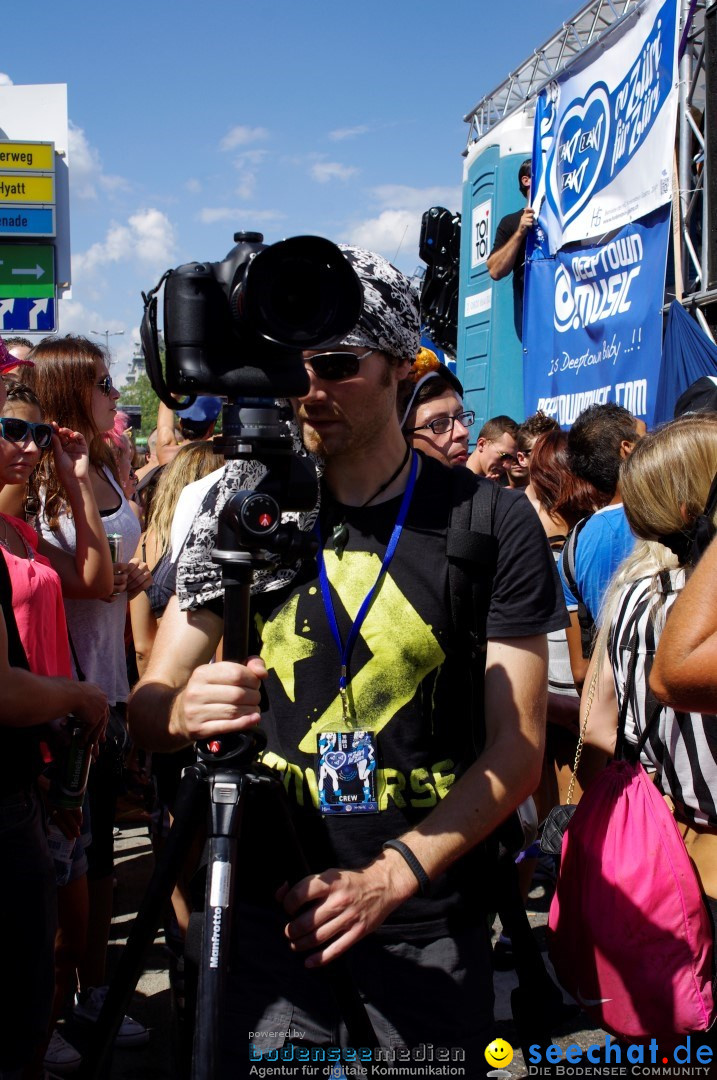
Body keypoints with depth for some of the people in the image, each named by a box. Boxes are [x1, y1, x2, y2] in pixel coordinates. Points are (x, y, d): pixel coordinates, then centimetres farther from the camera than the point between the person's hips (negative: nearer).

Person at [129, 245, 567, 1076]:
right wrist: (182, 712, -22)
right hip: (270, 914, 1)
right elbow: (144, 708, 2)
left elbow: (517, 751, -7)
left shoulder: (492, 525, -6)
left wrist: (391, 876, -20)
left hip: (430, 927, -1)